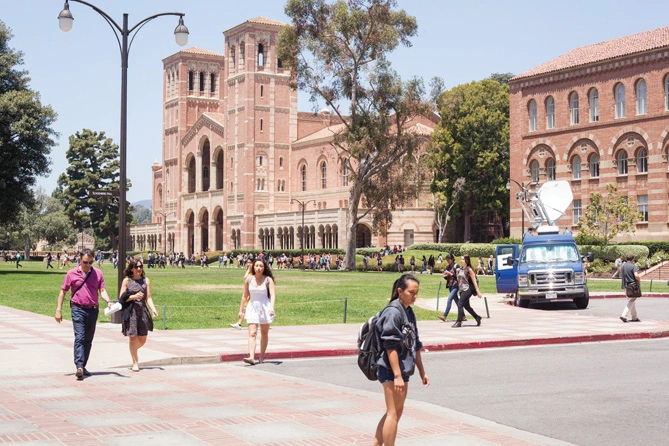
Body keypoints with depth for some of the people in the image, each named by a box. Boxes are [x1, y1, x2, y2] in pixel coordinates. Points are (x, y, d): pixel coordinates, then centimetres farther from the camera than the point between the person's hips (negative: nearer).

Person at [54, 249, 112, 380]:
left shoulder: (98, 273, 5)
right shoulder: (72, 273, -1)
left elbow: (102, 290, 2)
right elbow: (63, 291, 4)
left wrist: (108, 301, -18)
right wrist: (58, 310, 0)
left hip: (93, 310, 3)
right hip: (78, 309, -3)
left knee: (88, 340, 10)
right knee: (79, 338, -15)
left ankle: (83, 366, 20)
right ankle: (79, 367, -24)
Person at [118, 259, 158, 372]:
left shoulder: (146, 280, 8)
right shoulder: (127, 281, 1)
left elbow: (148, 297, 6)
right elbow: (121, 298, -1)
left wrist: (153, 309, -8)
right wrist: (134, 296, -15)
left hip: (143, 311, 3)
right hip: (131, 312, -3)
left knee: (143, 339, 7)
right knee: (133, 337, -4)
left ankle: (134, 351, 38)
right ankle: (135, 362, 7)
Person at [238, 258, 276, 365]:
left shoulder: (268, 280, -5)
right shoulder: (249, 280, 2)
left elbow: (273, 294, -13)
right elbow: (245, 296, 11)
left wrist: (272, 307, -28)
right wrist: (241, 310, 14)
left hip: (265, 307, -1)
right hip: (252, 308, 1)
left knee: (264, 333, 11)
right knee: (252, 333, -13)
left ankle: (262, 356, 24)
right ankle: (251, 357, -24)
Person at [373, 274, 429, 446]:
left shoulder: (409, 312, 12)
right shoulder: (393, 312, -14)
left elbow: (415, 345, 18)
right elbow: (390, 346, -19)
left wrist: (422, 372, 19)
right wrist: (397, 375, -22)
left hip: (403, 370, 9)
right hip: (391, 370, -9)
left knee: (396, 412, 15)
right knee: (393, 413, -5)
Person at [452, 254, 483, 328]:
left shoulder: (469, 269, -8)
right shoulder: (460, 269, 12)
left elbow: (474, 281, -9)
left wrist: (478, 292, -10)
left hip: (467, 290, -8)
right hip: (462, 290, 8)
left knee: (460, 304, -14)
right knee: (466, 306, 15)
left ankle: (459, 322, -12)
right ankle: (477, 317, 31)